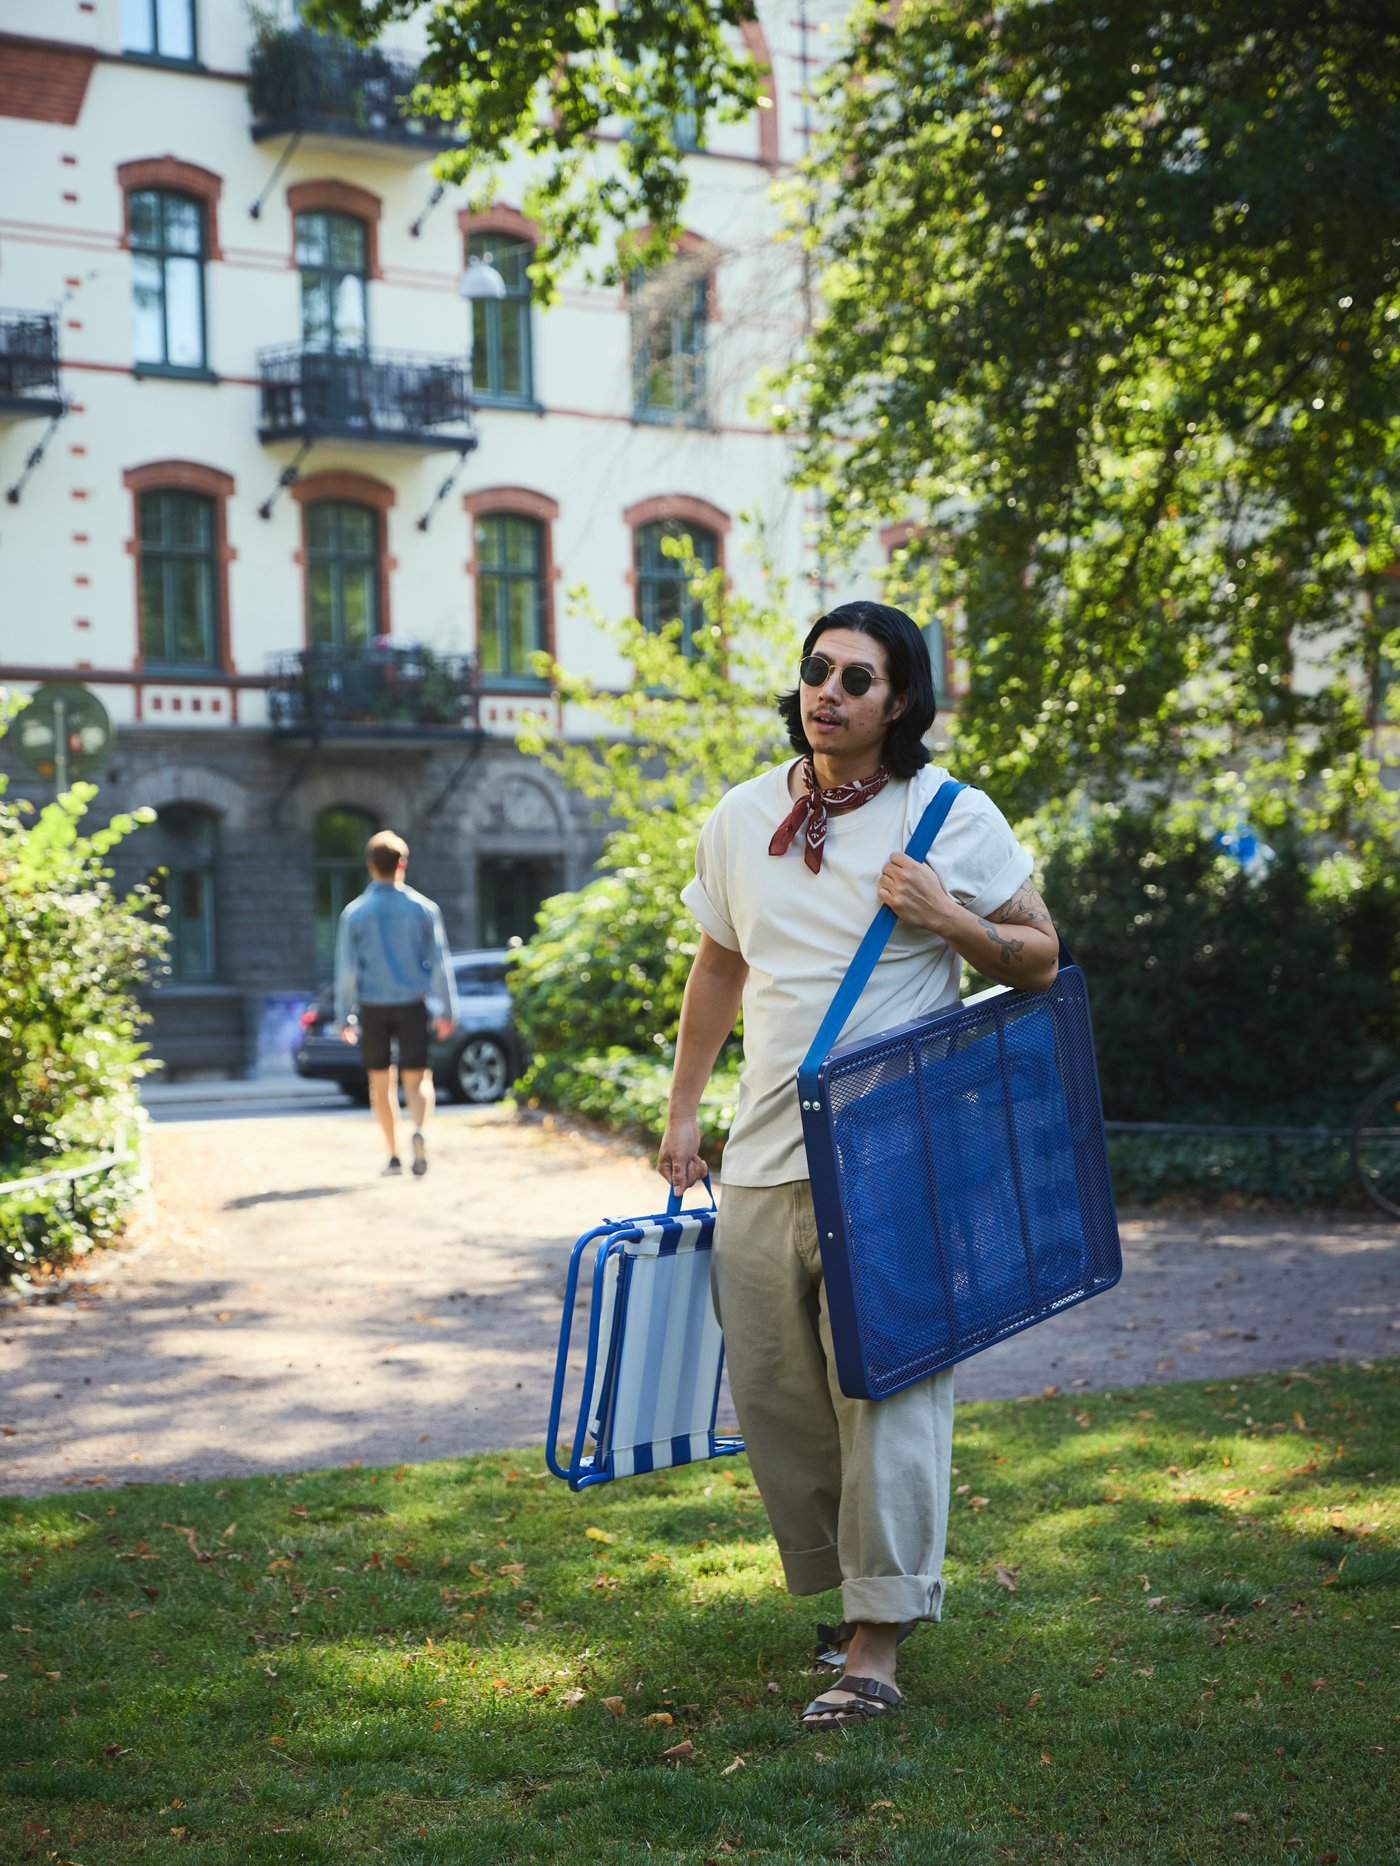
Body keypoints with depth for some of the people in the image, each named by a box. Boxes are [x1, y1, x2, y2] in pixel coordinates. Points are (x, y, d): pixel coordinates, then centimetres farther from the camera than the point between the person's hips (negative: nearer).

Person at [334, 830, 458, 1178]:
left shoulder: (355, 913, -4)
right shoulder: (423, 908, -2)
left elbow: (346, 969, -3)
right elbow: (439, 963, -1)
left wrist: (345, 1016, 4)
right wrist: (447, 1010, 6)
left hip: (373, 1007, 0)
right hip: (412, 1004, 0)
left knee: (380, 1083, 11)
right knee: (416, 1079, 3)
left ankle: (394, 1155, 13)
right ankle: (419, 1130, -26)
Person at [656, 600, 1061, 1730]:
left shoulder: (956, 819, -3)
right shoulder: (742, 819, 9)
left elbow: (1042, 961, 3)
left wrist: (946, 918, -15)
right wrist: (683, 1114, 19)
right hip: (764, 1161, 5)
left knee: (884, 1383, -7)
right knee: (771, 1387, 8)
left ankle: (875, 1645, -1)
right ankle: (847, 1584, 27)